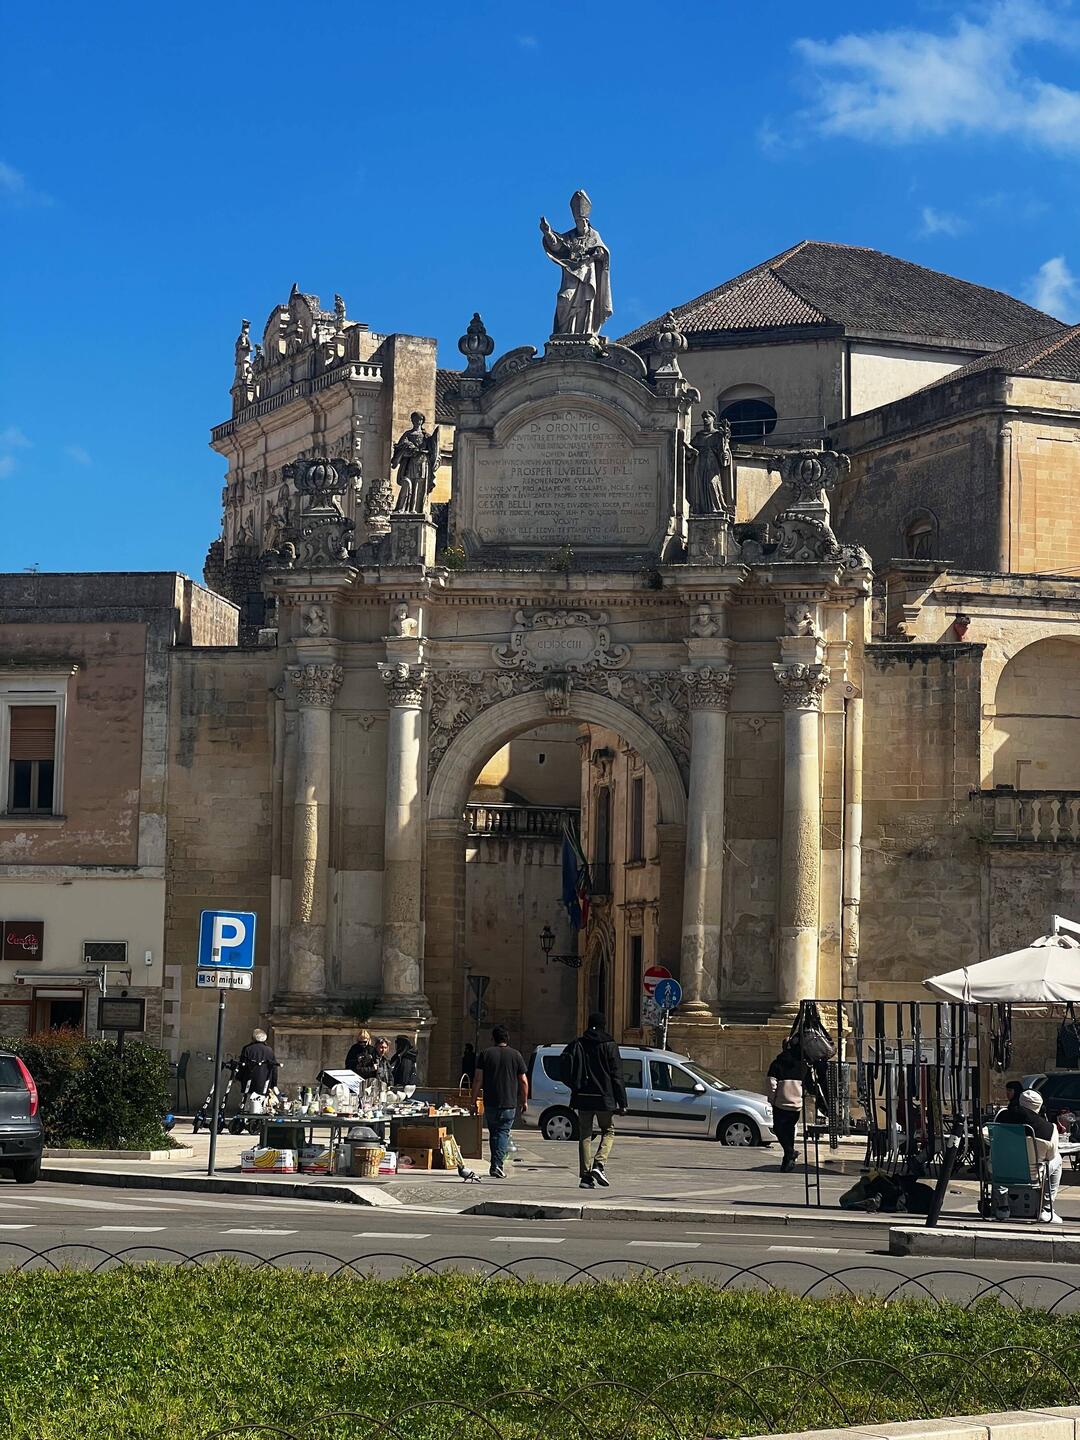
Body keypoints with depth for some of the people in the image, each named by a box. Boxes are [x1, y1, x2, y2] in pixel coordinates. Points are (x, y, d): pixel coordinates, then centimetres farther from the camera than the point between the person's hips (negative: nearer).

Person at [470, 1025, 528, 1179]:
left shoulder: (485, 1054, 2)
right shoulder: (516, 1055, 3)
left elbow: (477, 1079, -2)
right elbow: (523, 1081, 4)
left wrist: (474, 1101, 3)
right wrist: (525, 1101, 14)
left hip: (490, 1103, 1)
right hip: (509, 1103, -1)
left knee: (493, 1133, 14)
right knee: (503, 1133, 1)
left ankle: (496, 1165, 15)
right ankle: (497, 1165, -12)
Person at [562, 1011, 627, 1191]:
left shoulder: (576, 1045, 5)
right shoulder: (609, 1046, -3)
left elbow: (567, 1074, 0)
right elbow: (617, 1077, -5)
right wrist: (622, 1103, -4)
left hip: (582, 1097, 3)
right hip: (604, 1098, -2)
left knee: (585, 1135, 8)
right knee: (608, 1132, 13)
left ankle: (586, 1175, 2)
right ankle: (599, 1164, -9)